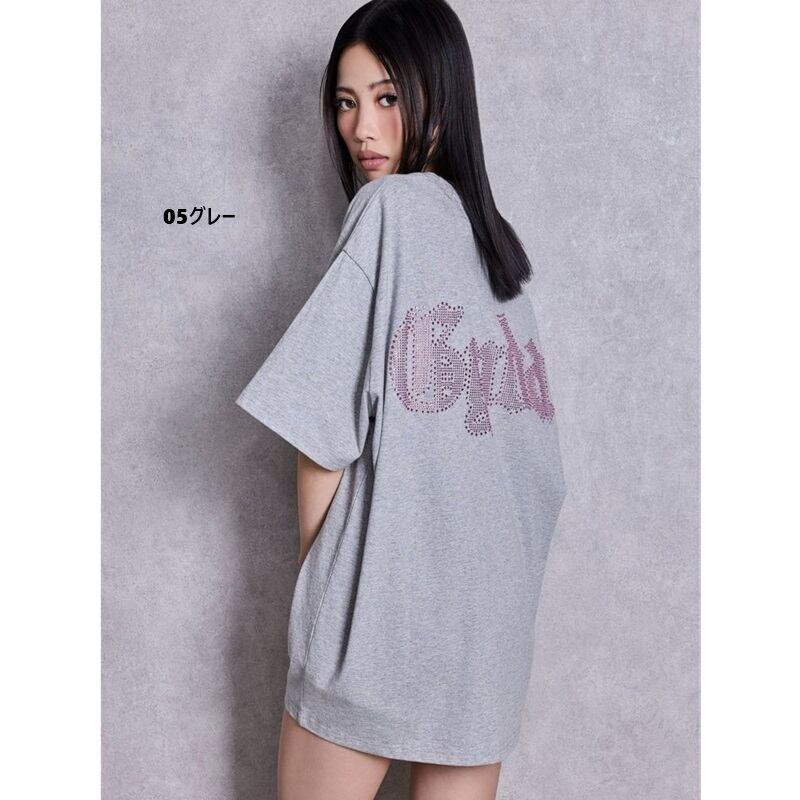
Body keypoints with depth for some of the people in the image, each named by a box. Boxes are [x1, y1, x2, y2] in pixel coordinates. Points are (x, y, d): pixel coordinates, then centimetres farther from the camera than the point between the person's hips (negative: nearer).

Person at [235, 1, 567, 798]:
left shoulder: (390, 204, -9)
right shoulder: (498, 241, 11)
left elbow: (320, 417, -13)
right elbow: (540, 465, 12)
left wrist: (314, 570, -2)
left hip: (381, 597, -6)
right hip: (492, 611, 7)